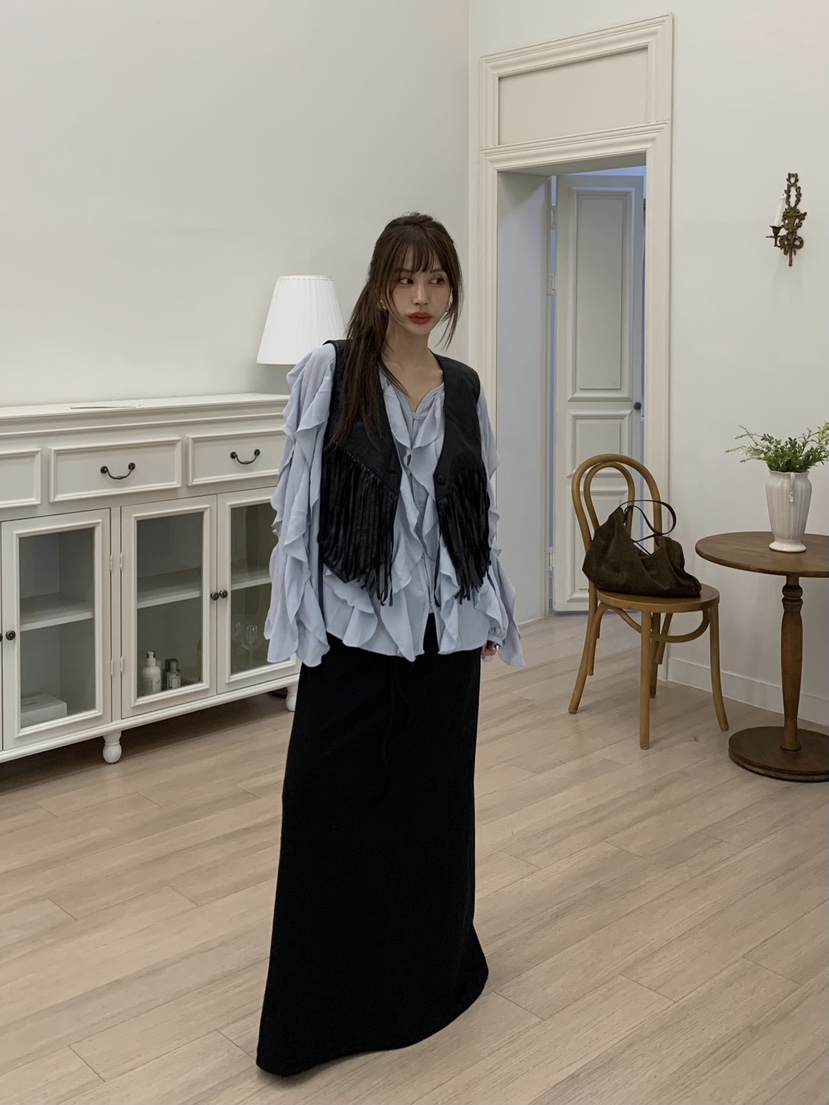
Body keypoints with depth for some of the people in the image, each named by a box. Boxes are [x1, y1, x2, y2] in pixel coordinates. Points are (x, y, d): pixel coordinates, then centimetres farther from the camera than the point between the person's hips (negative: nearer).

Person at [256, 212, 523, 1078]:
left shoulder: (464, 389, 8)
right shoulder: (328, 374, -4)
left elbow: (480, 508, 12)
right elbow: (297, 502, -5)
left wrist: (492, 614, 11)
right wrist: (295, 619, -9)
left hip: (444, 626, 4)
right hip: (355, 625, -3)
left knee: (433, 795, 14)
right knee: (329, 800, 0)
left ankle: (429, 969, 34)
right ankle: (321, 1003, 17)